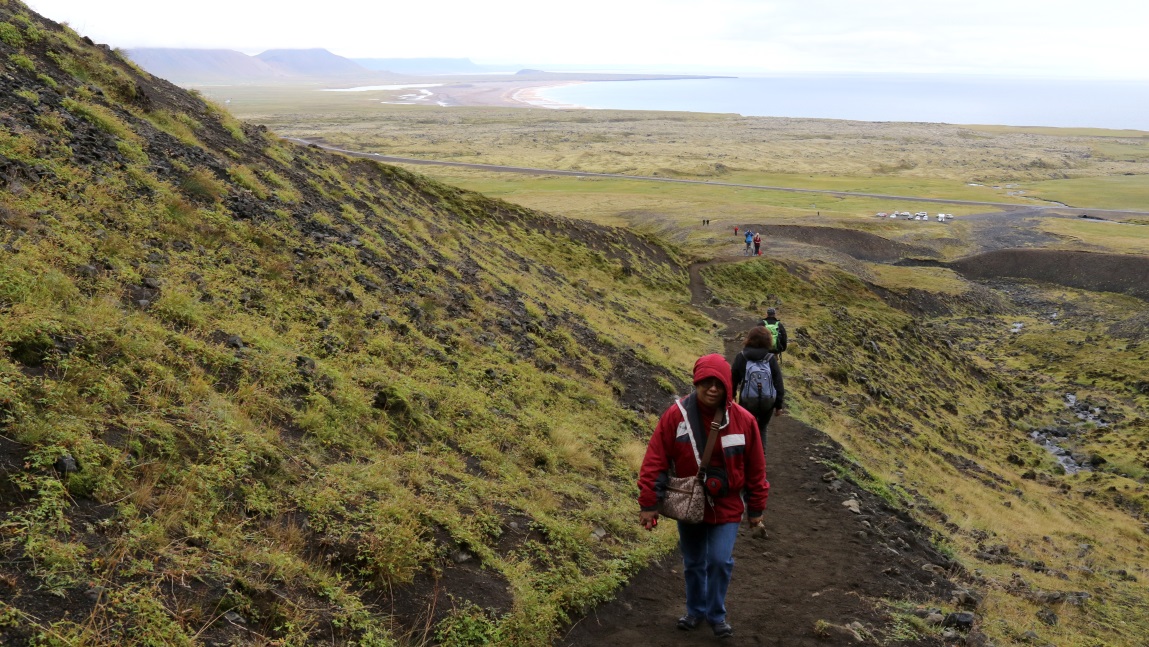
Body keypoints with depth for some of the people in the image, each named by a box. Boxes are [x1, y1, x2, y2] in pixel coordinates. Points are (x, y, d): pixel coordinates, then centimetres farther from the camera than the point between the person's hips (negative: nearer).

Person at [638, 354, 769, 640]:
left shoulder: (743, 420, -13)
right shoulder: (676, 415, -17)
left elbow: (755, 469, -3)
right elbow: (655, 462, -14)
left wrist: (756, 509, 2)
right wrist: (648, 504, -14)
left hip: (726, 507, -1)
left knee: (720, 561, -7)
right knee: (693, 563, 15)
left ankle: (716, 614, 17)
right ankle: (696, 610, 38)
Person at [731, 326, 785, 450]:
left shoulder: (741, 357, -3)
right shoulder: (771, 358, -4)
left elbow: (733, 380, 2)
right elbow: (779, 384, -3)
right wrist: (779, 405, 3)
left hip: (747, 401, -1)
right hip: (768, 402, 1)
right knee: (761, 429, 21)